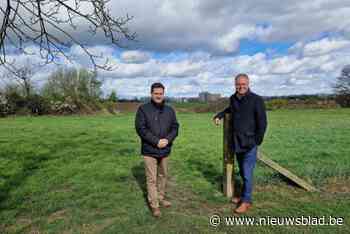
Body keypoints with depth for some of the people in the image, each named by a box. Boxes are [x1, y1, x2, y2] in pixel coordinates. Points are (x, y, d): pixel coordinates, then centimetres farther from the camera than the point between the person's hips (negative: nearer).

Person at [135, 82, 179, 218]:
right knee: (152, 178, 1)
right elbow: (140, 128, -13)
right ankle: (154, 205, 13)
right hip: (149, 150, -4)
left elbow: (175, 127, 5)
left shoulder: (169, 110, 7)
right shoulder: (143, 109, -6)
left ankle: (161, 198, 34)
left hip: (165, 150, 5)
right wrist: (156, 141, -19)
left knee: (163, 175, 17)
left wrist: (167, 139, -14)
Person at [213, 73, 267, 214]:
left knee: (247, 173, -3)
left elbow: (262, 123, -9)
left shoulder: (256, 100, -11)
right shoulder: (233, 98, 7)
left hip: (249, 143, -6)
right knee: (242, 172, 16)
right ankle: (244, 195, 31)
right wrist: (219, 115, 17)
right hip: (237, 143, 6)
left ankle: (246, 201, 13)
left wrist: (257, 141, -9)